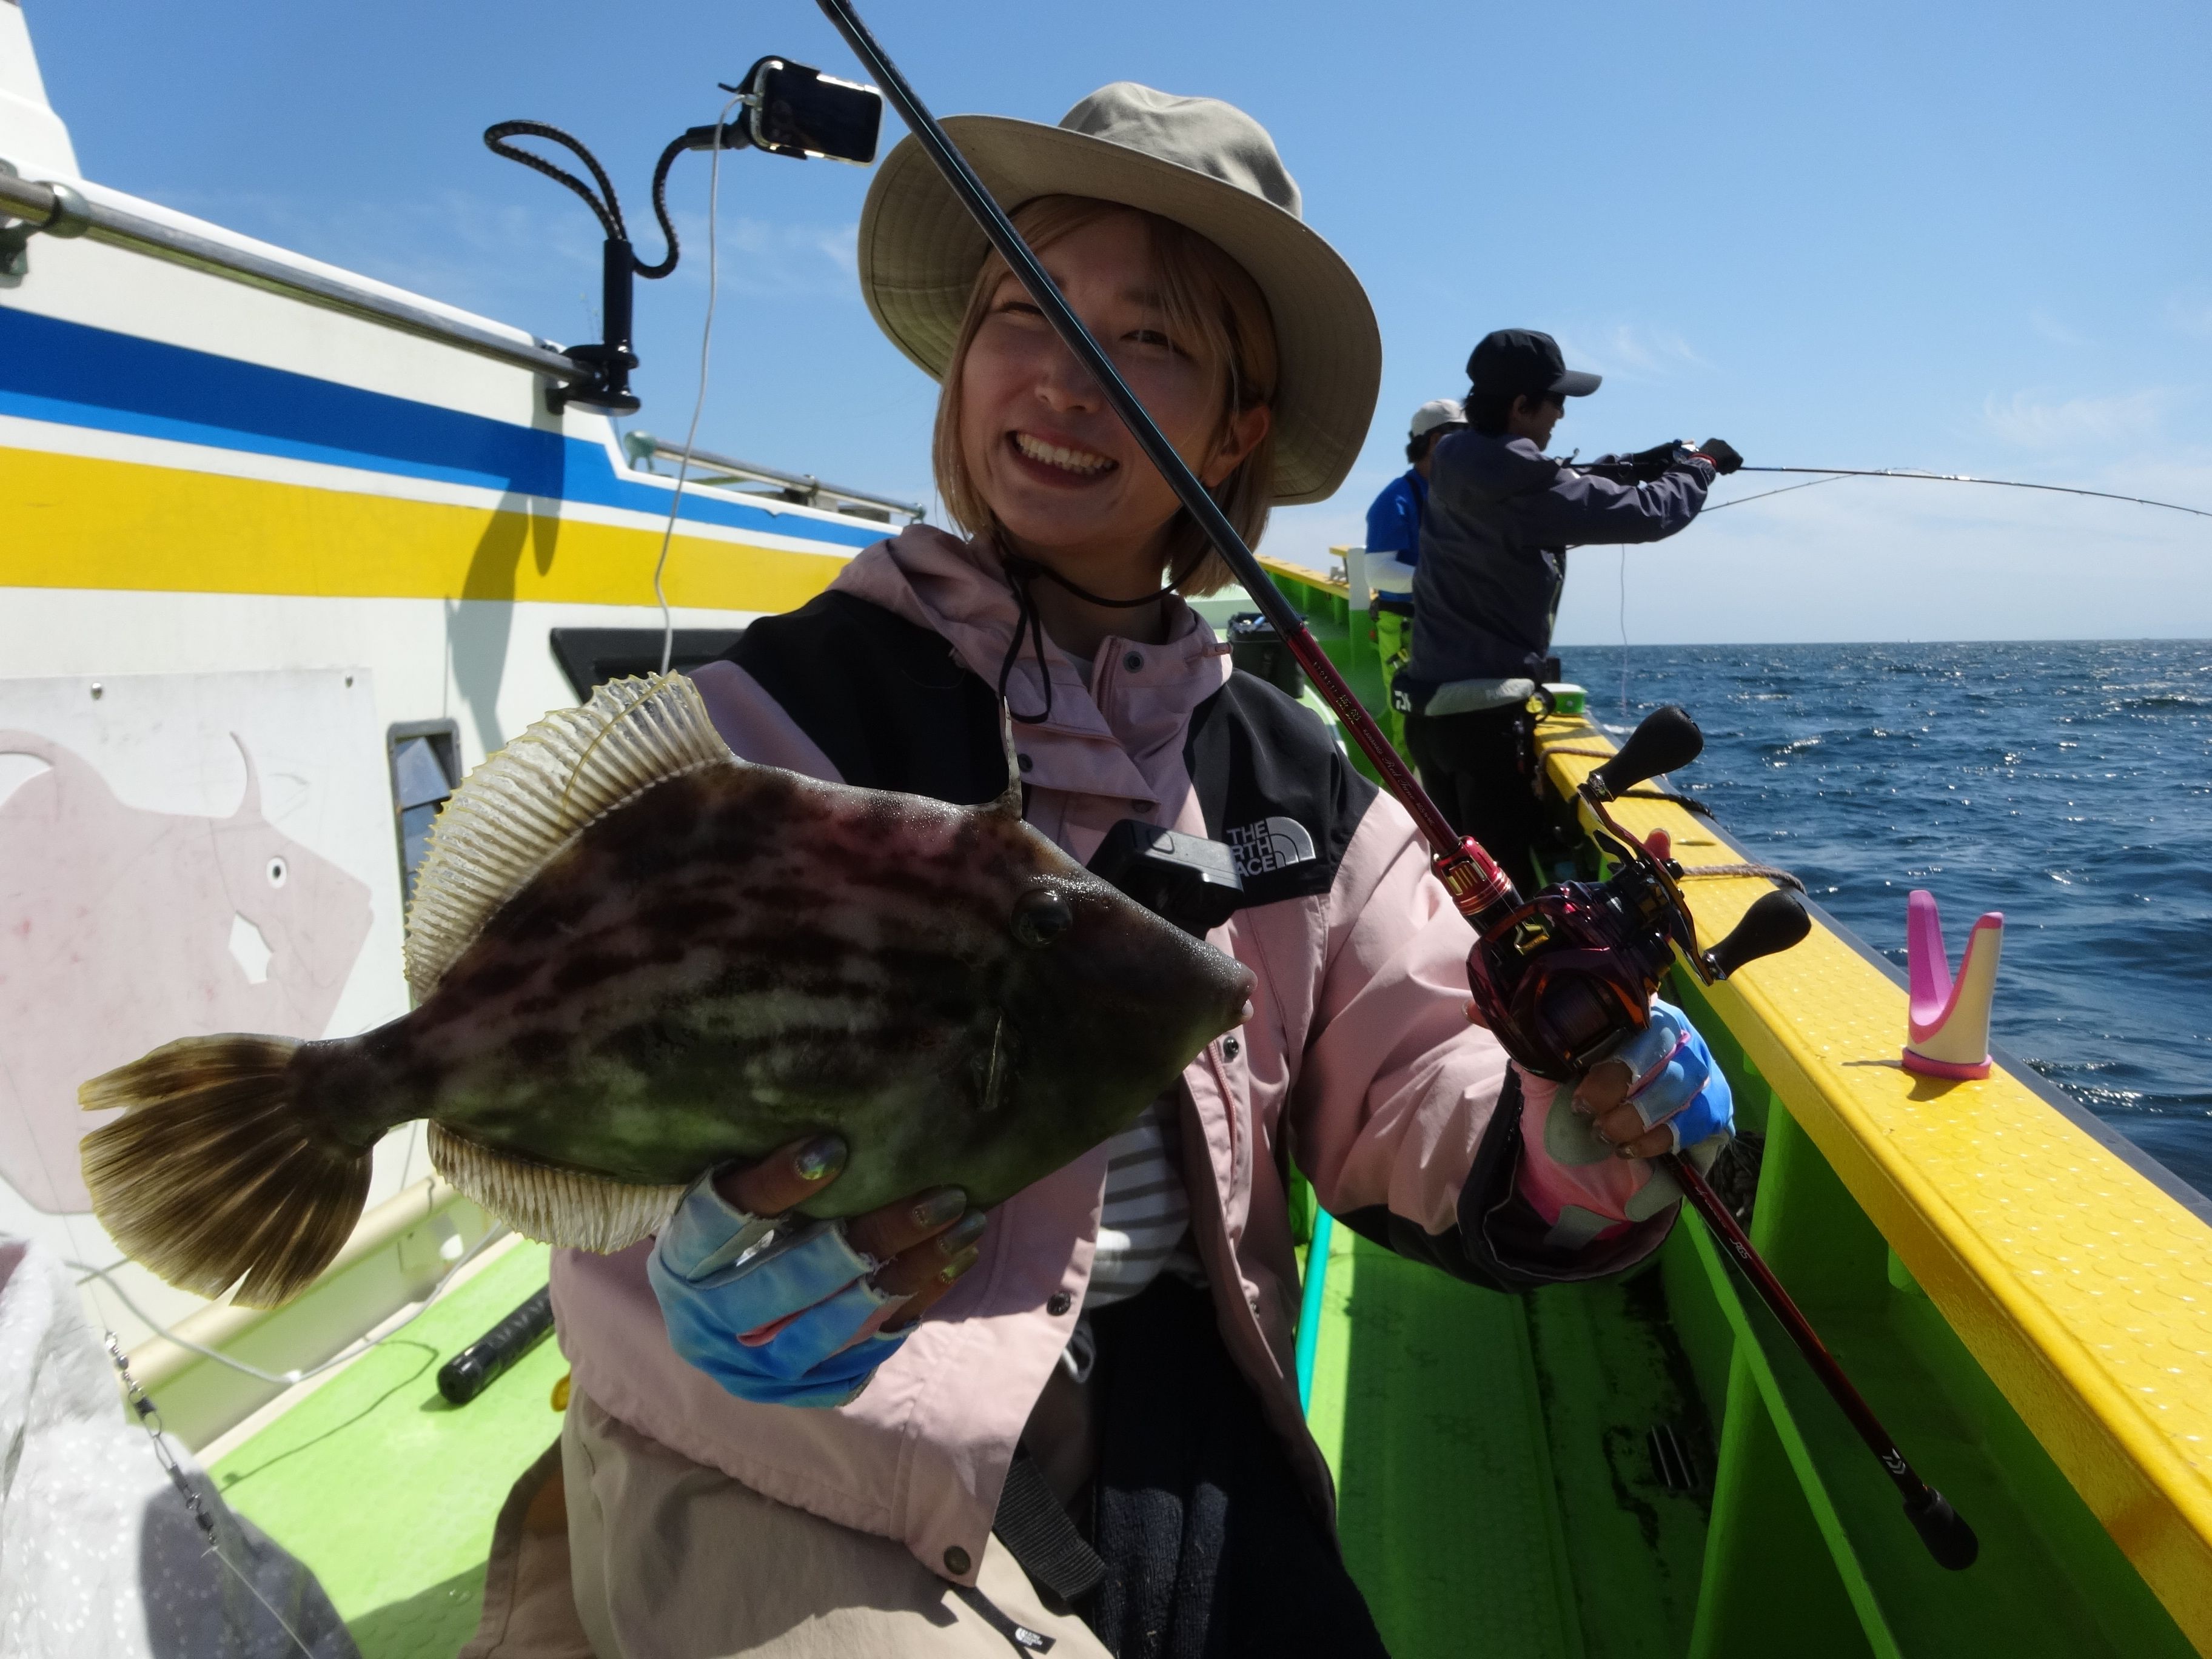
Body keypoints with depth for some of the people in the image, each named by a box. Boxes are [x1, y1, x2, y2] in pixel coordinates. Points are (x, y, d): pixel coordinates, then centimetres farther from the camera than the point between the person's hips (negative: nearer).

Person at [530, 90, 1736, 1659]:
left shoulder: (1290, 782, 4)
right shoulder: (776, 719, -9)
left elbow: (1407, 1080, 3)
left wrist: (1560, 1136, -18)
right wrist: (742, 1272, -35)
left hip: (1168, 1399, 4)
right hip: (785, 1445, -3)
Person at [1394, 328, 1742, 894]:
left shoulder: (1457, 463, 8)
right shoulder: (1516, 479, -18)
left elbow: (1563, 491, 24)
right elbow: (1646, 515, -13)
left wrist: (1641, 463, 15)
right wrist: (1699, 464, 5)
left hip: (1429, 706, 9)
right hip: (1485, 712, -9)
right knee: (1512, 876, -4)